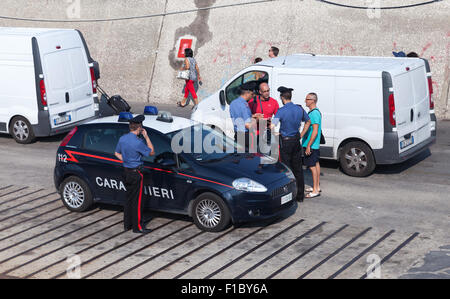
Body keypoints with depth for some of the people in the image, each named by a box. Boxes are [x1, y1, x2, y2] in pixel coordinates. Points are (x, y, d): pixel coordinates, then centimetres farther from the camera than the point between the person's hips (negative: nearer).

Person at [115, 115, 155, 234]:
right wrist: (146, 137, -7)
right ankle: (137, 227, 7)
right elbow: (152, 152, -9)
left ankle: (127, 224, 24)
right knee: (137, 201, 1)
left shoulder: (122, 139, 2)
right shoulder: (138, 142, -22)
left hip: (126, 172, 8)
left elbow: (117, 153, 15)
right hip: (135, 173, -8)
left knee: (129, 198, 18)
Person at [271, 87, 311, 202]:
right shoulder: (299, 109, 2)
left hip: (285, 141, -5)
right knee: (298, 168, 12)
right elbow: (308, 122, 17)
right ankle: (300, 195, 18)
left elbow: (272, 126, -25)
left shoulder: (282, 111, -16)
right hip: (296, 141, 6)